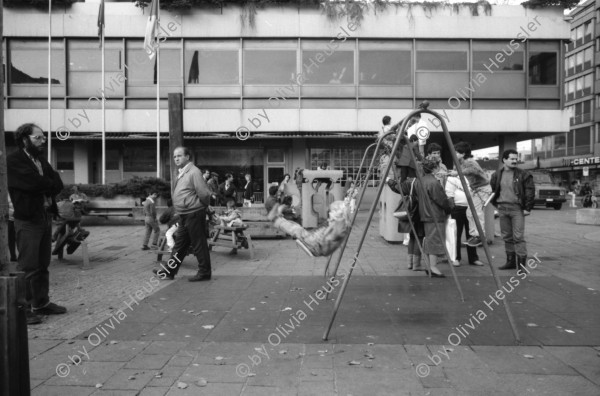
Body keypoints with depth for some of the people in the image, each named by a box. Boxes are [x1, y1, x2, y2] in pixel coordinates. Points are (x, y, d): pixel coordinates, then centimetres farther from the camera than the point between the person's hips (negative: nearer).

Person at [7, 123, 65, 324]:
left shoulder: (42, 161, 17)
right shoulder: (13, 161, -7)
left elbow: (58, 185, 7)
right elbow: (33, 183, -20)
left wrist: (43, 185, -11)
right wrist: (50, 183, -3)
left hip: (46, 217, 7)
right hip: (27, 220, -7)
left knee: (43, 265, 11)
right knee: (28, 268, -6)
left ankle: (41, 303, 20)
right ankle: (23, 309, 0)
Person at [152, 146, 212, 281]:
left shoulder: (194, 172, -16)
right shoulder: (182, 173, 15)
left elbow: (204, 193, -21)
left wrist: (203, 205, -5)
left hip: (194, 214, -10)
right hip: (184, 215, 10)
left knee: (198, 244, -1)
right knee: (180, 244, 15)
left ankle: (204, 273, 9)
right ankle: (169, 271, 24)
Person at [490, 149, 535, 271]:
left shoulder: (522, 174, -4)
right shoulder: (497, 175, 9)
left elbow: (530, 191, -5)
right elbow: (493, 191, 20)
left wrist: (528, 208, -8)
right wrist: (496, 204, 14)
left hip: (517, 208, -4)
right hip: (502, 209, 5)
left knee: (518, 237, -8)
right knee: (507, 237, 10)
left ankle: (521, 263, -3)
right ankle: (511, 261, 20)